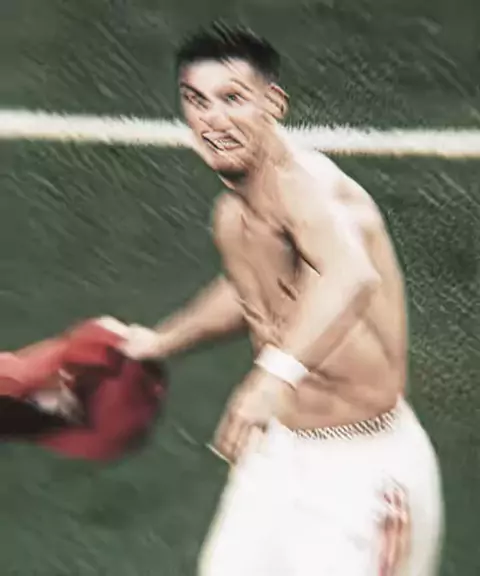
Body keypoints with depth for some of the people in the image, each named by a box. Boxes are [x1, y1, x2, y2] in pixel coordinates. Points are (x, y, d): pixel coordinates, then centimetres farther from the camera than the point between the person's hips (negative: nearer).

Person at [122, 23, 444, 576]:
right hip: (279, 449, 8)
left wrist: (277, 371, -58)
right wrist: (162, 341, 33)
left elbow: (352, 273, -46)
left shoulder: (302, 181, -24)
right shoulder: (231, 214, 2)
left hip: (361, 464, -7)